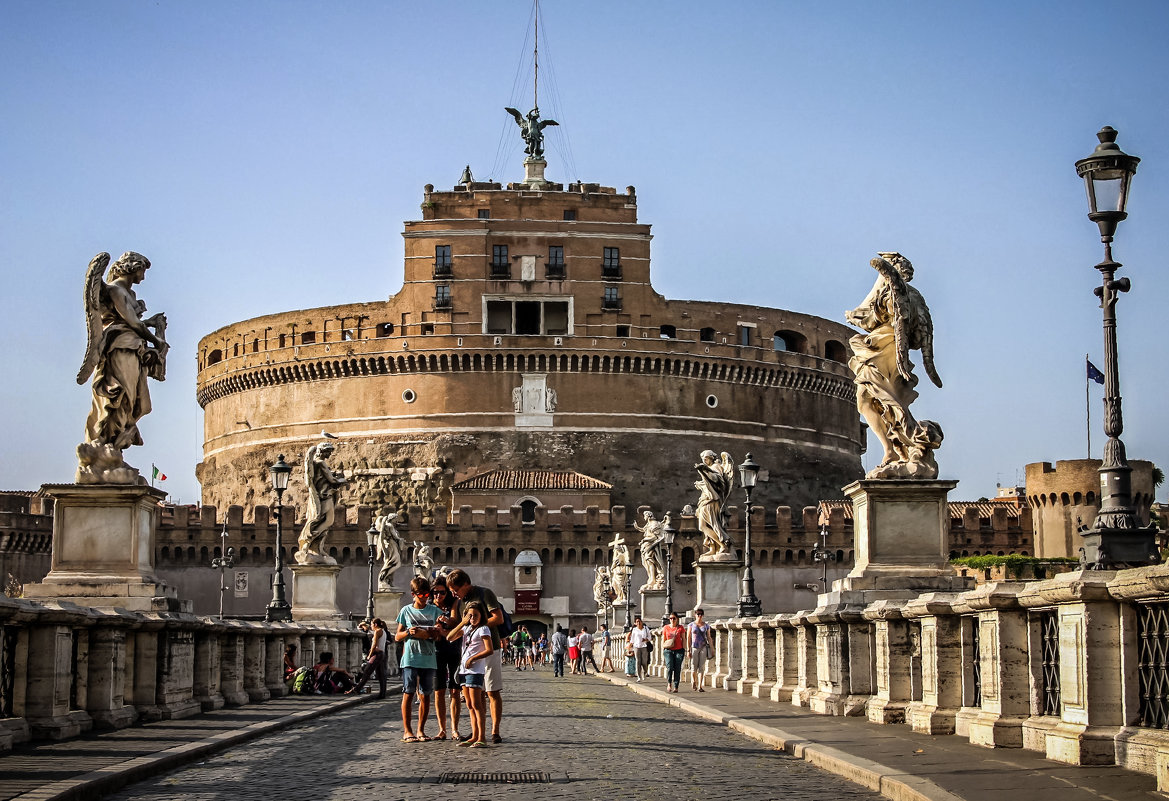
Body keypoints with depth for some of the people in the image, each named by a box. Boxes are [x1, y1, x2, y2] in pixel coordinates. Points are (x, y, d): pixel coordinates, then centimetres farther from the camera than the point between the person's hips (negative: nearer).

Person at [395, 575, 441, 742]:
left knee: (425, 695, 3)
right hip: (410, 658, -2)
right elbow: (397, 636, 9)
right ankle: (407, 731, 0)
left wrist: (426, 634, -13)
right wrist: (408, 632, -11)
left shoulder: (434, 610, 9)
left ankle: (421, 730, 12)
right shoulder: (406, 611, 7)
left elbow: (439, 634, 6)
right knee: (408, 694, -4)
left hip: (428, 659, 2)